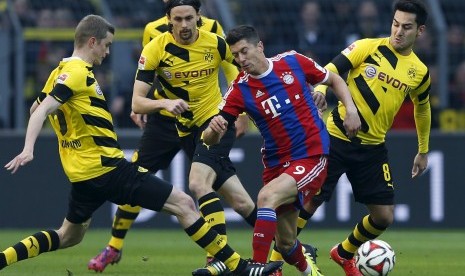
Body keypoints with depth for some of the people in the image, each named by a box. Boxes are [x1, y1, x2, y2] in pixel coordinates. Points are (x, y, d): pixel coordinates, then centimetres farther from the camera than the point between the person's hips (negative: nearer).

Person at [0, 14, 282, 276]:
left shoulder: (61, 72, 13)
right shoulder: (78, 73, -15)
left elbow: (36, 109, 25)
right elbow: (42, 111, -25)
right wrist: (28, 150, -35)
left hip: (83, 174, 10)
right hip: (107, 167, -10)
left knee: (68, 236, 24)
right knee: (184, 203, -6)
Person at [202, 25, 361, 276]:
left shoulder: (293, 62, -5)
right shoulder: (240, 90, -4)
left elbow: (334, 80, 12)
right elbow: (210, 140, -6)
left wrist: (350, 109, -3)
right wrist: (214, 130, -30)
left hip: (311, 158, -3)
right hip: (277, 164, 3)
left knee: (267, 197, -29)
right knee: (285, 243, 7)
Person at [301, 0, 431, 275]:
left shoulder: (419, 72, 5)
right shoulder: (368, 47, -7)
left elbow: (422, 107, 22)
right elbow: (329, 71, -12)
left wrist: (424, 151, 28)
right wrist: (320, 90, -35)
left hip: (373, 147, 4)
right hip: (337, 137, -4)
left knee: (384, 217, 2)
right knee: (308, 203, -6)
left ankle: (344, 253, 30)